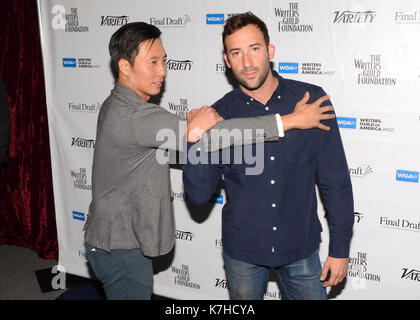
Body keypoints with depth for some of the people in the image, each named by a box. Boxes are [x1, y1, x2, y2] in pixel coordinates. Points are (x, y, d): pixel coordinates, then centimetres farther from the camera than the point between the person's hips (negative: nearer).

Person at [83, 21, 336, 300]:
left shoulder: (117, 106, 6)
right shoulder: (134, 116, -27)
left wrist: (190, 128, -21)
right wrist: (292, 120, -27)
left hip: (115, 238, 9)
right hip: (121, 248, -9)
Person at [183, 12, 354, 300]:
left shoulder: (311, 99, -9)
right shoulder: (220, 115, -7)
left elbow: (335, 181, -4)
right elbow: (199, 195, -8)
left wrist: (340, 249, -4)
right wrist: (196, 142, -23)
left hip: (301, 247, 0)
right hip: (242, 250, 1)